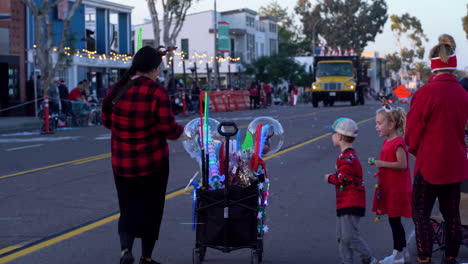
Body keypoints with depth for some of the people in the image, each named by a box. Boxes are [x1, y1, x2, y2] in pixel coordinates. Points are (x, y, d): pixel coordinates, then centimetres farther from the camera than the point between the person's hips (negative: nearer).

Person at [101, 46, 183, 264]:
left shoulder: (116, 90, -2)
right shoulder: (157, 92, -15)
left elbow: (107, 120, 11)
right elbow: (168, 128, -17)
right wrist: (179, 130, 5)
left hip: (122, 163, 3)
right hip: (153, 162, -3)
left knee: (128, 208, 15)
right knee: (151, 209, 13)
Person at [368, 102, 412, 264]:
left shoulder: (398, 143, -17)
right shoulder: (387, 141, 12)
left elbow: (402, 164, -23)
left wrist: (382, 163, -21)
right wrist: (377, 162, 7)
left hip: (397, 188, -10)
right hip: (389, 188, 10)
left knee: (394, 219, -2)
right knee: (395, 220, 15)